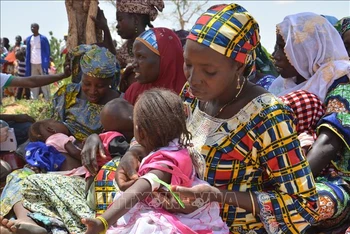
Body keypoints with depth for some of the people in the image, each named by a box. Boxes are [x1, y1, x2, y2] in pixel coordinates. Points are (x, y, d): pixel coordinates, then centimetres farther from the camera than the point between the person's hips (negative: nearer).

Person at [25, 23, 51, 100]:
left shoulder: (43, 38, -2)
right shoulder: (29, 39, 11)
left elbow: (47, 51, -2)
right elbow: (28, 53, 14)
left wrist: (46, 63, -11)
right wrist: (27, 65, 7)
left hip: (42, 63, -5)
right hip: (33, 64, 5)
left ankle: (47, 99, 1)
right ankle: (34, 99, 13)